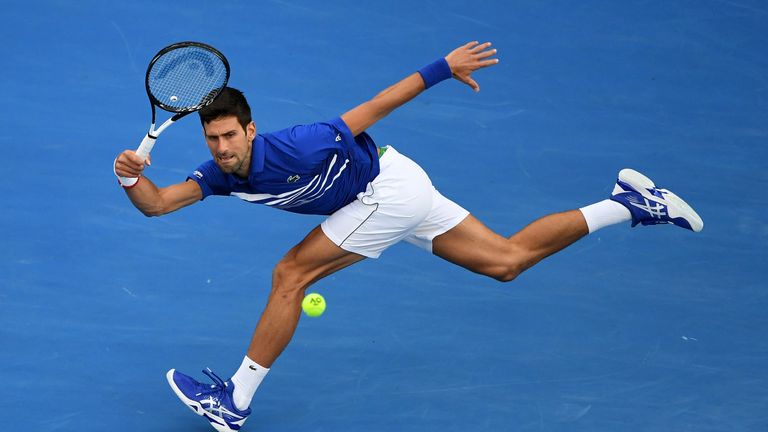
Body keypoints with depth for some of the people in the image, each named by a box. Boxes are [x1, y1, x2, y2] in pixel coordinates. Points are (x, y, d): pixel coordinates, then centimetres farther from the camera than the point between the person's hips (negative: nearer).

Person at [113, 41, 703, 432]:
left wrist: (444, 67, -20)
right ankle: (630, 205, 15)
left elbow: (373, 107, -24)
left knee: (290, 275, -12)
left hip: (390, 188, -8)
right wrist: (133, 176, -29)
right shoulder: (223, 173, -7)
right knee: (508, 260, 13)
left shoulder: (293, 150, -28)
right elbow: (156, 204, -7)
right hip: (400, 194, 8)